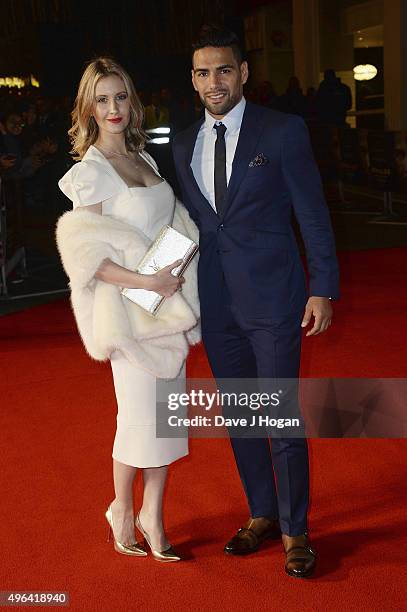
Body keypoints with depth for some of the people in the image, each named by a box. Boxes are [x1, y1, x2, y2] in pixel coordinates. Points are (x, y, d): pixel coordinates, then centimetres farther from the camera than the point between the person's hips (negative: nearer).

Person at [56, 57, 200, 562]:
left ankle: (152, 515, 24)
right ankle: (122, 511, 24)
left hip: (168, 302, 7)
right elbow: (87, 256, -14)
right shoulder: (89, 172, -10)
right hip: (130, 310, -7)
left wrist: (178, 280, 4)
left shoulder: (144, 159, 12)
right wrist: (145, 282, -20)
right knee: (139, 416, 1)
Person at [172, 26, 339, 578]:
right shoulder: (185, 145, 9)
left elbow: (313, 214, -5)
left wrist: (323, 289, -9)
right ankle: (262, 515, 30)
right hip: (216, 302, 5)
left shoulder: (283, 131, -5)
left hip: (271, 296, -5)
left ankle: (294, 531, 14)